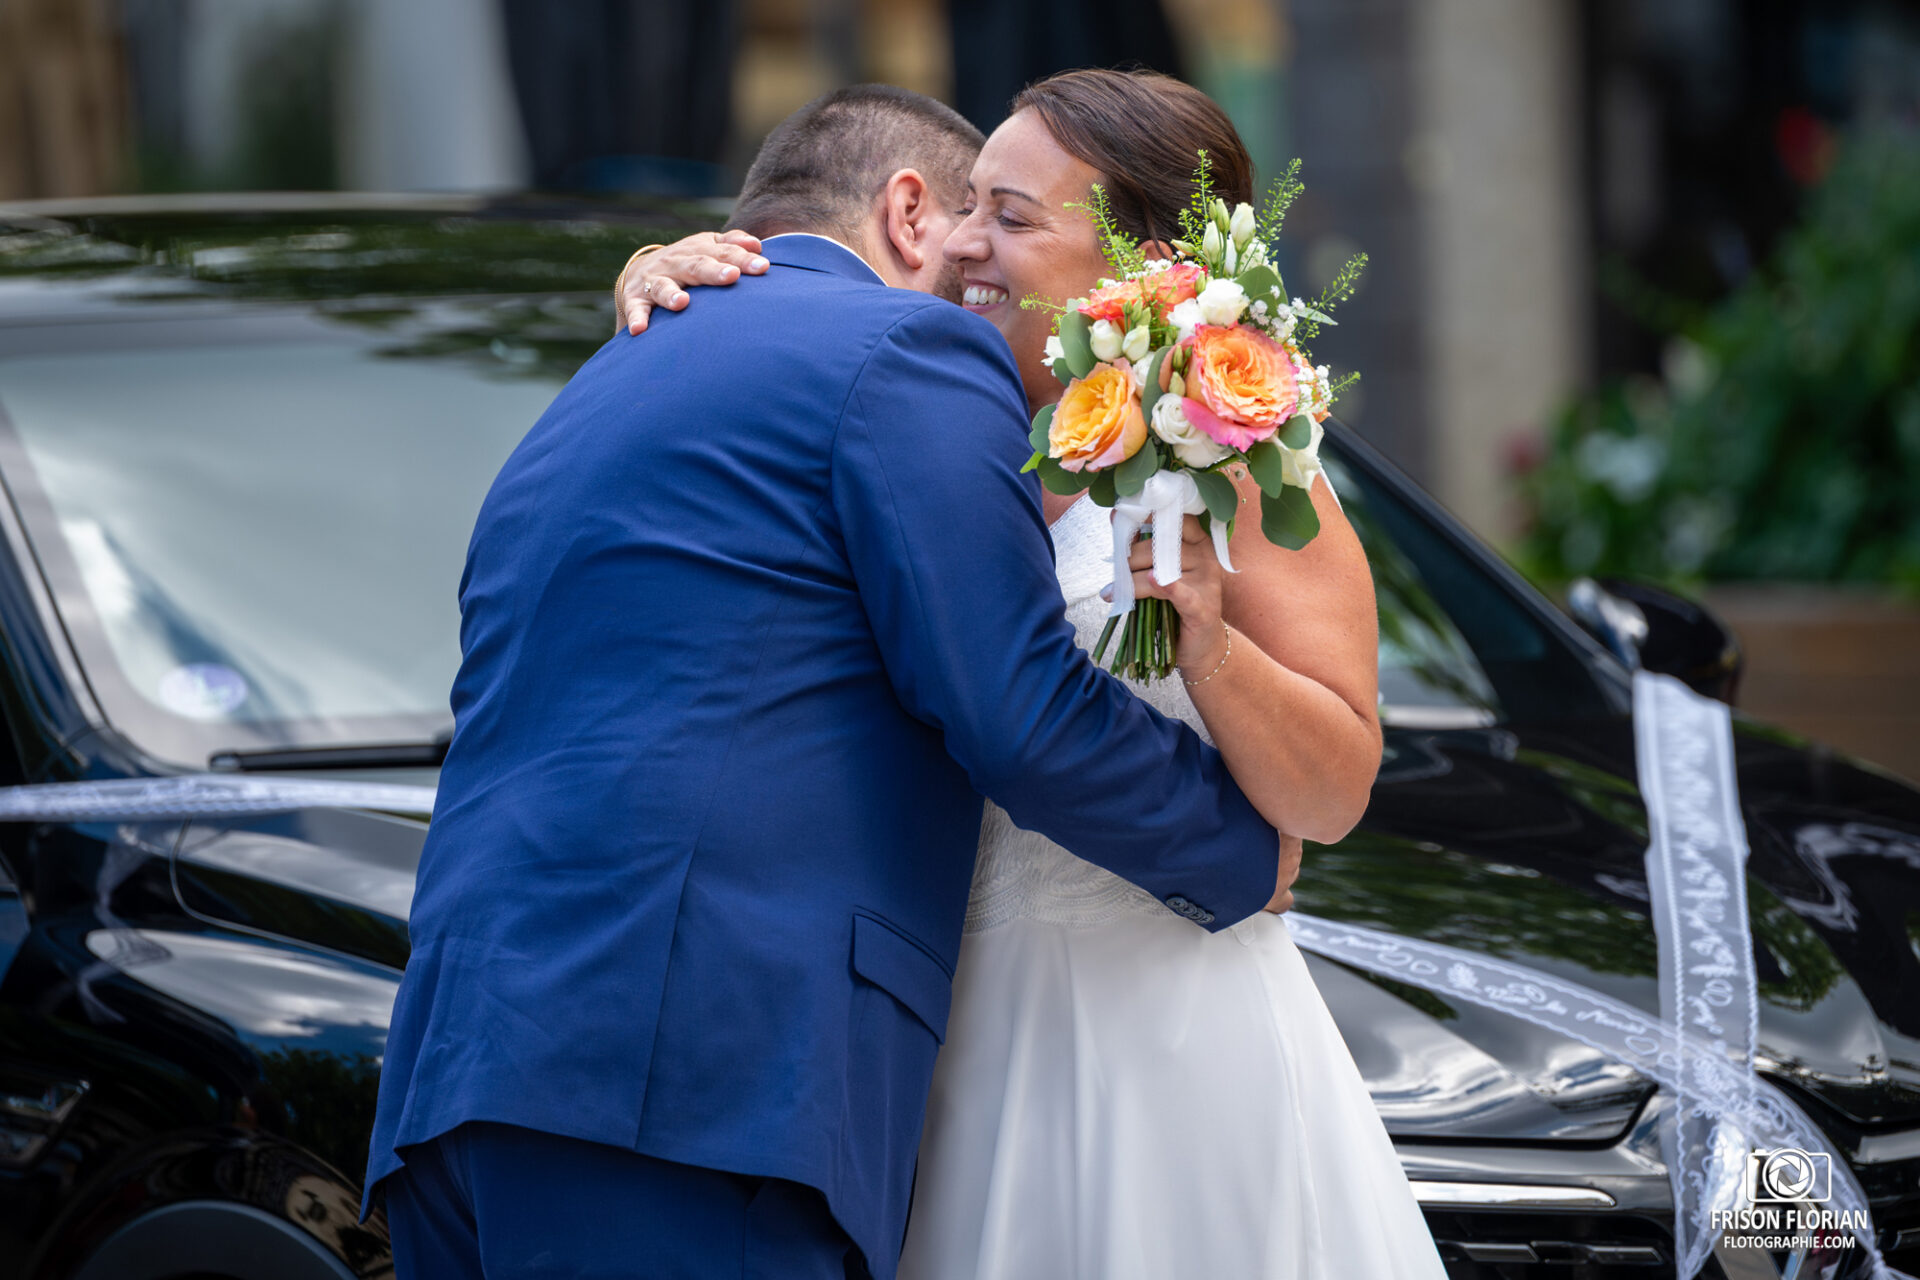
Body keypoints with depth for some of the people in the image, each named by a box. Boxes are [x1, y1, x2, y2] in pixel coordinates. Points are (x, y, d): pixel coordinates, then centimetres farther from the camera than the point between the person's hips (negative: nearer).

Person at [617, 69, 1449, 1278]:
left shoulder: (1232, 474, -6)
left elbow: (1334, 794, -8)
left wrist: (1208, 645, -23)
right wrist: (661, 275, -3)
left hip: (1168, 1046, -5)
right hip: (970, 1042, 5)